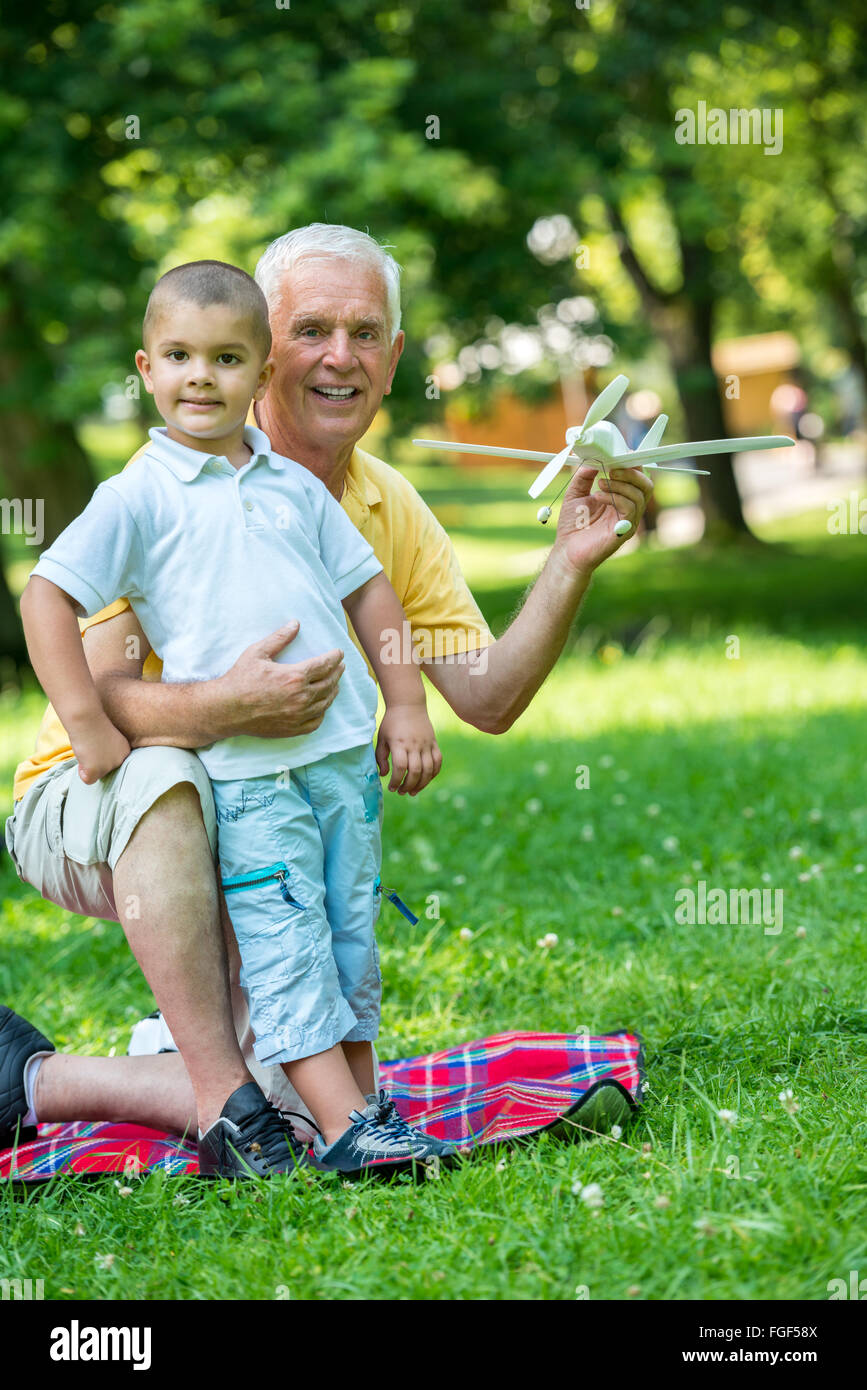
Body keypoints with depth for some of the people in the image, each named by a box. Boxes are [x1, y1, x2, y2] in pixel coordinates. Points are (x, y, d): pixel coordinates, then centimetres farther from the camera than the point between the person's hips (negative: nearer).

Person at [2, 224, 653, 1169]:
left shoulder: (394, 513, 3)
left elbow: (486, 699, -1)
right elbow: (92, 696, -25)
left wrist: (572, 562, -15)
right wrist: (226, 708, -46)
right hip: (87, 799, -5)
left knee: (318, 1095, -16)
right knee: (167, 779, -43)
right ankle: (220, 1087, -31)